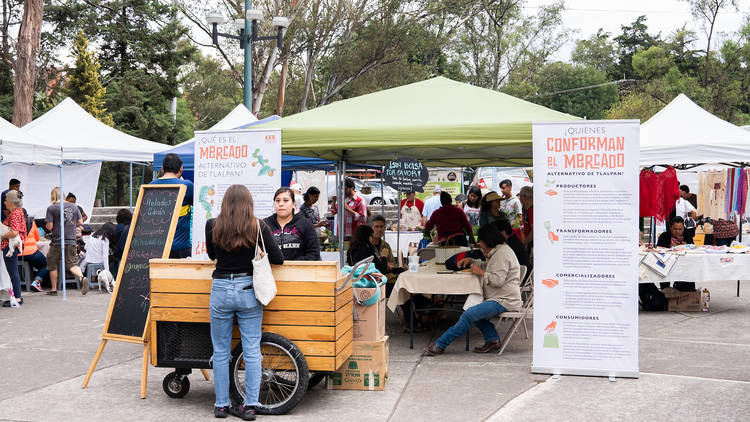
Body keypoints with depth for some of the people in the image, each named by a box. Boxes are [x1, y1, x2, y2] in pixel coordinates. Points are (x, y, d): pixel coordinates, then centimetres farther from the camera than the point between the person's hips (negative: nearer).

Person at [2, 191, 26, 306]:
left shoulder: (15, 214, -16)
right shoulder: (18, 211, 16)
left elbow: (14, 232, -26)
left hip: (11, 246, -11)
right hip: (12, 246, 11)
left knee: (13, 272, -6)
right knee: (13, 272, 15)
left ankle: (17, 298, -2)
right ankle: (17, 297, 20)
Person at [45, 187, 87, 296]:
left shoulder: (51, 208, -7)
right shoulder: (74, 206, 5)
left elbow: (49, 227, -10)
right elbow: (80, 223, 7)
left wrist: (46, 225, 12)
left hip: (57, 242, -3)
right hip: (71, 241, 3)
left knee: (53, 266, 12)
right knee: (72, 264, 6)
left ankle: (54, 289, 18)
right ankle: (82, 278, -21)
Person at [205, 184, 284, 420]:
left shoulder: (212, 226, -2)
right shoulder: (258, 227, -6)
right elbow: (278, 259, -2)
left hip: (220, 290, 1)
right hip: (248, 290, 0)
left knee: (220, 352, 11)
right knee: (252, 351, 6)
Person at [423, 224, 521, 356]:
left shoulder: (502, 253, -16)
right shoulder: (497, 252, 18)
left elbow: (498, 280, -24)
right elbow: (488, 267, 34)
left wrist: (480, 272, -13)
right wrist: (471, 261, 21)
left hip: (503, 301, -11)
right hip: (499, 299, 11)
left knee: (469, 315, -20)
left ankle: (439, 346, -19)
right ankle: (493, 339, 2)